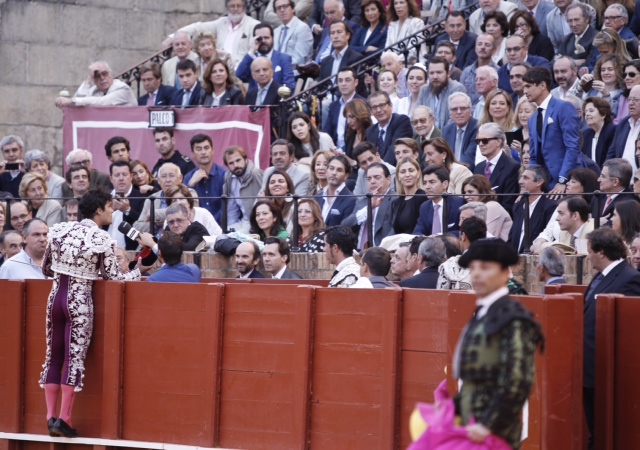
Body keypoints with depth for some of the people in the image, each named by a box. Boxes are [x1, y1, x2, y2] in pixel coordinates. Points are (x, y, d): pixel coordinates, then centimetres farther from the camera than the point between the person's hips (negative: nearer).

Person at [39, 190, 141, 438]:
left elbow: (46, 268, 12)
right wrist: (137, 272, 14)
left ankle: (51, 415, 7)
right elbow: (113, 278, -4)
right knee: (74, 358, -1)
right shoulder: (103, 240, -9)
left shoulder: (59, 230, 4)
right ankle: (64, 418, -3)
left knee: (54, 356, 10)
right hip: (79, 300, -5)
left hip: (56, 296, 5)